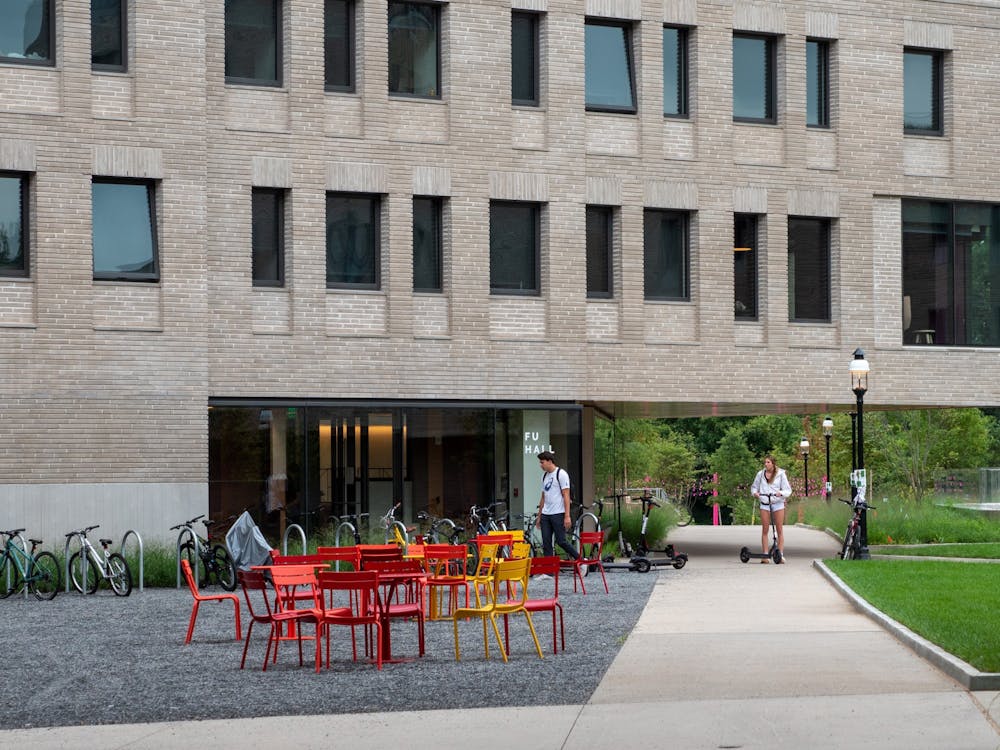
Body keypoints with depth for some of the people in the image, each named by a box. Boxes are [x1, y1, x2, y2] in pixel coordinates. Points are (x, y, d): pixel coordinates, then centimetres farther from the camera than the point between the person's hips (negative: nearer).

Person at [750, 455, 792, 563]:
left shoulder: (780, 474, 2)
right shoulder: (760, 474, 7)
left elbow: (788, 490, 0)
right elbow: (754, 486, 18)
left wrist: (781, 493, -21)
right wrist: (755, 493, -5)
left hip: (778, 503, -2)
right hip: (764, 504, 2)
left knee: (780, 530, -1)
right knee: (764, 530, -1)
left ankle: (781, 555, 1)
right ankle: (765, 555, 1)